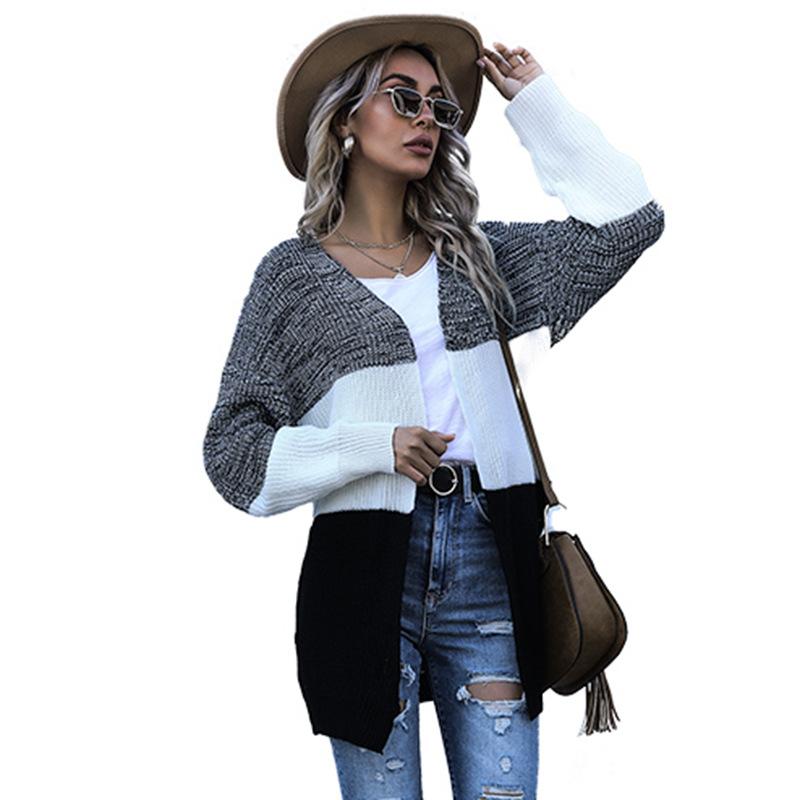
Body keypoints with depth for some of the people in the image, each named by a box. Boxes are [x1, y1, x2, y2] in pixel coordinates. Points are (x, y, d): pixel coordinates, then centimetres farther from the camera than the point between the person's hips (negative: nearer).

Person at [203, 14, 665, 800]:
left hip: (491, 557, 3)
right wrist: (374, 447, -13)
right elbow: (233, 447, 1)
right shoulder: (295, 272, 4)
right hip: (367, 567, -3)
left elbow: (625, 217, 9)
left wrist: (535, 100, 12)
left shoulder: (474, 253, 15)